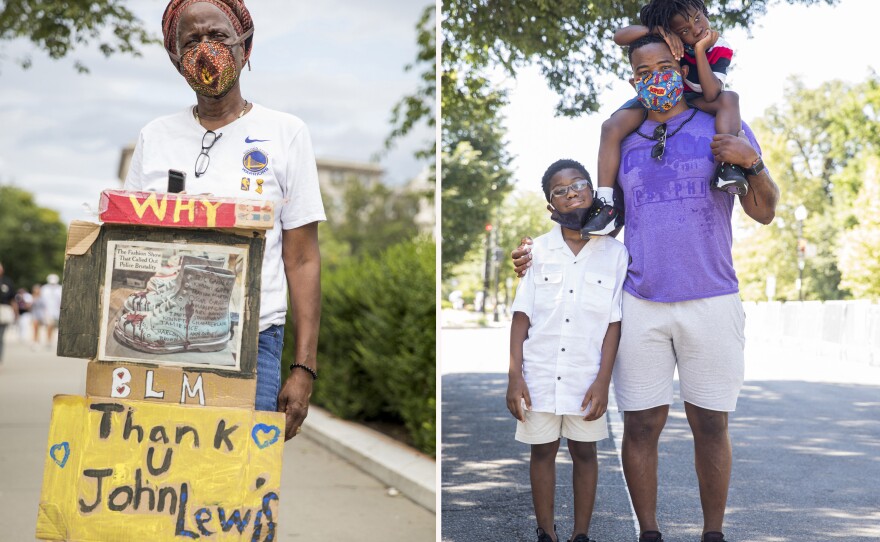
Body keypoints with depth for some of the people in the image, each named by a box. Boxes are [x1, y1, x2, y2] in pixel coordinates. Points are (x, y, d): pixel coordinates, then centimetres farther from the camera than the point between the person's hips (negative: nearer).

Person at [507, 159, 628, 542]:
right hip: (539, 374, 1)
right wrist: (514, 375, -5)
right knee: (542, 451, 9)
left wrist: (603, 381, -8)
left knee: (584, 452, 10)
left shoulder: (615, 253, -3)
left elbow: (613, 323, -3)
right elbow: (521, 316, 1)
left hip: (587, 377, -1)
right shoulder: (537, 250, 0)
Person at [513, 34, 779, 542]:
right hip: (640, 305, 2)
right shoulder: (622, 139, 14)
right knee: (642, 424, 1)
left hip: (712, 303, -1)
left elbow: (765, 212, 6)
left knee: (711, 425, 3)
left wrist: (753, 162, -11)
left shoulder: (723, 128, 8)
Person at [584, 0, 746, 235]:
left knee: (729, 98, -29)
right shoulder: (667, 40, -21)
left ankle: (728, 167, -42)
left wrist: (700, 51, -38)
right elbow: (619, 37, -30)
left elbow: (711, 95, -33)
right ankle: (607, 205, -28)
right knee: (611, 127, -25)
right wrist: (658, 30, -43)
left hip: (692, 101, 0)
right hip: (653, 99, 0)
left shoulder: (721, 50, -20)